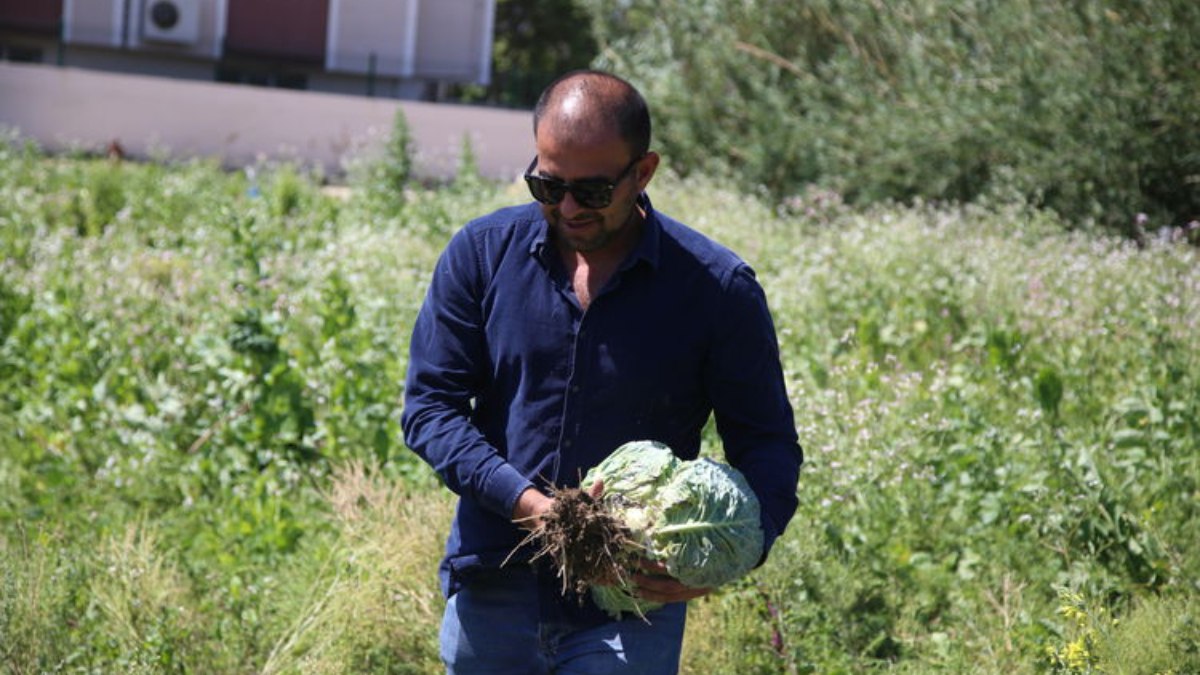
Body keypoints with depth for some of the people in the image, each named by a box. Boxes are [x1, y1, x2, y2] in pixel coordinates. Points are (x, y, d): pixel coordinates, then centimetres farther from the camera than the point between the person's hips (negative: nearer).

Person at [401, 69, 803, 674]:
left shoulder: (717, 288, -5)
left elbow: (768, 445, 1)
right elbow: (429, 403, 0)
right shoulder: (481, 254, 1)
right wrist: (526, 502, -16)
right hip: (491, 595, 3)